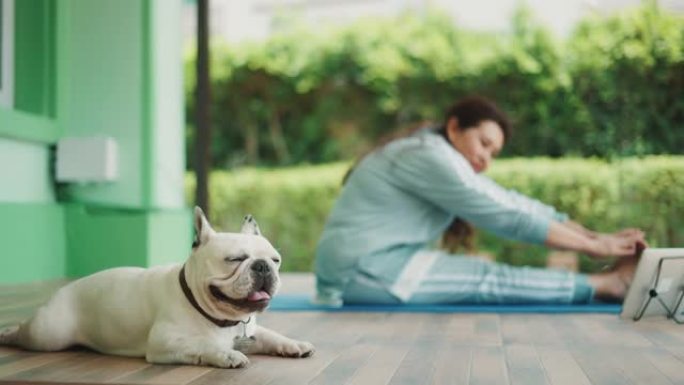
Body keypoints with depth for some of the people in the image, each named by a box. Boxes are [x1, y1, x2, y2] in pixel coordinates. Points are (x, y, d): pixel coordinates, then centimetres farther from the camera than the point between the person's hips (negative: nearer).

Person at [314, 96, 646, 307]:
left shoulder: (444, 157, 14)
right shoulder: (433, 158, -16)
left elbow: (513, 204, 6)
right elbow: (508, 218, -18)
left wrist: (594, 235, -1)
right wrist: (595, 246, -14)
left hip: (373, 264, 9)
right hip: (362, 268, -9)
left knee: (483, 275, -3)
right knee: (488, 280, -14)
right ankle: (606, 284, -13)